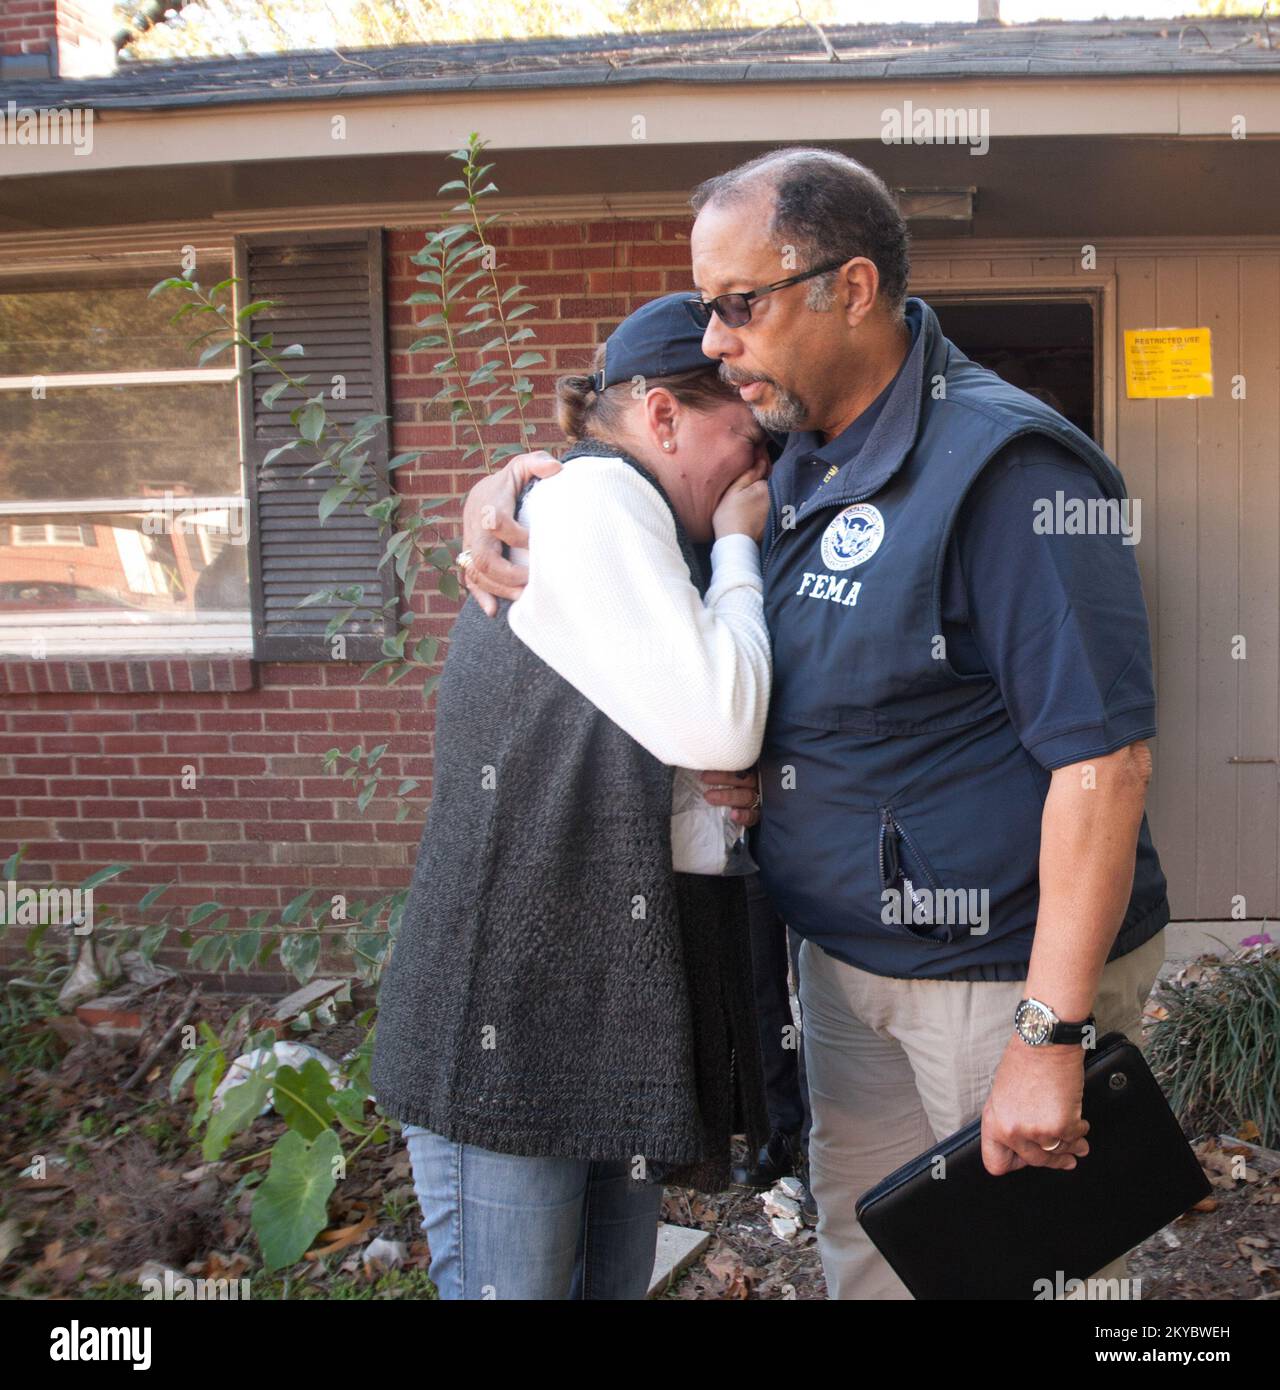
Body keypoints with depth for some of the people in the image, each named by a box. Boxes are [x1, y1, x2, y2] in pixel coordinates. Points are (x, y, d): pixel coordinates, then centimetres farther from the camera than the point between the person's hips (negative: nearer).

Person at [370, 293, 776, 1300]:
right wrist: (737, 553, -4)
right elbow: (717, 724, -18)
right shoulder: (590, 500, -11)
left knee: (616, 1279, 15)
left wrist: (728, 796, 3)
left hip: (618, 987, 10)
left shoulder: (631, 528, 21)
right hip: (513, 1011, -10)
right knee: (514, 1279, -1)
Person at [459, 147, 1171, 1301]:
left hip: (1008, 966, -7)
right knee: (859, 1235, 22)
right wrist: (504, 486, -2)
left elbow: (1104, 756, -26)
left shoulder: (1006, 467, -22)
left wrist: (1051, 1040, -26)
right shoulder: (796, 456, 4)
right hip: (848, 952, 8)